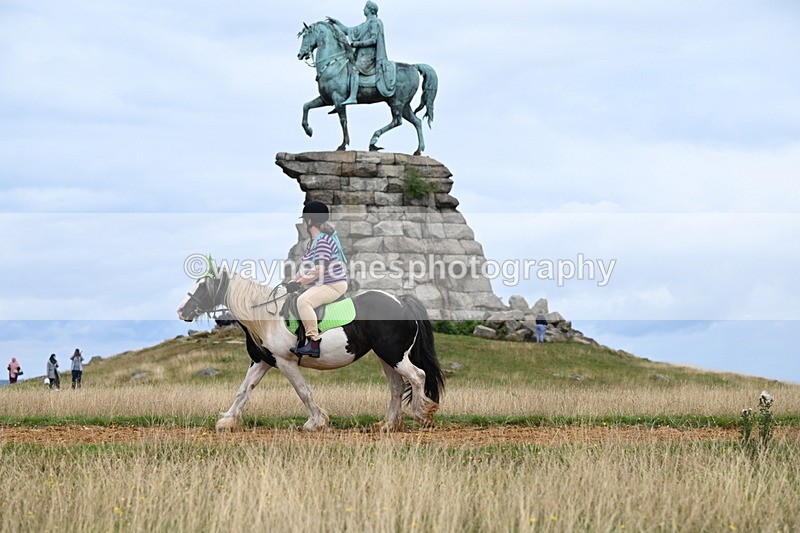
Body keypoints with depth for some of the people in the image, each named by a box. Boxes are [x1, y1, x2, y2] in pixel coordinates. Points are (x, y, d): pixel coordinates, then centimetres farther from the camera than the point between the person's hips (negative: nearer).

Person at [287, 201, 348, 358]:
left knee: (303, 301, -31)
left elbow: (318, 271, -23)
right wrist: (291, 282, 7)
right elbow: (304, 269, 19)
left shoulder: (323, 241, -16)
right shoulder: (312, 242, 17)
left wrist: (299, 283, -19)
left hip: (334, 285, -11)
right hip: (321, 285, 11)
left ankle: (314, 343, -33)